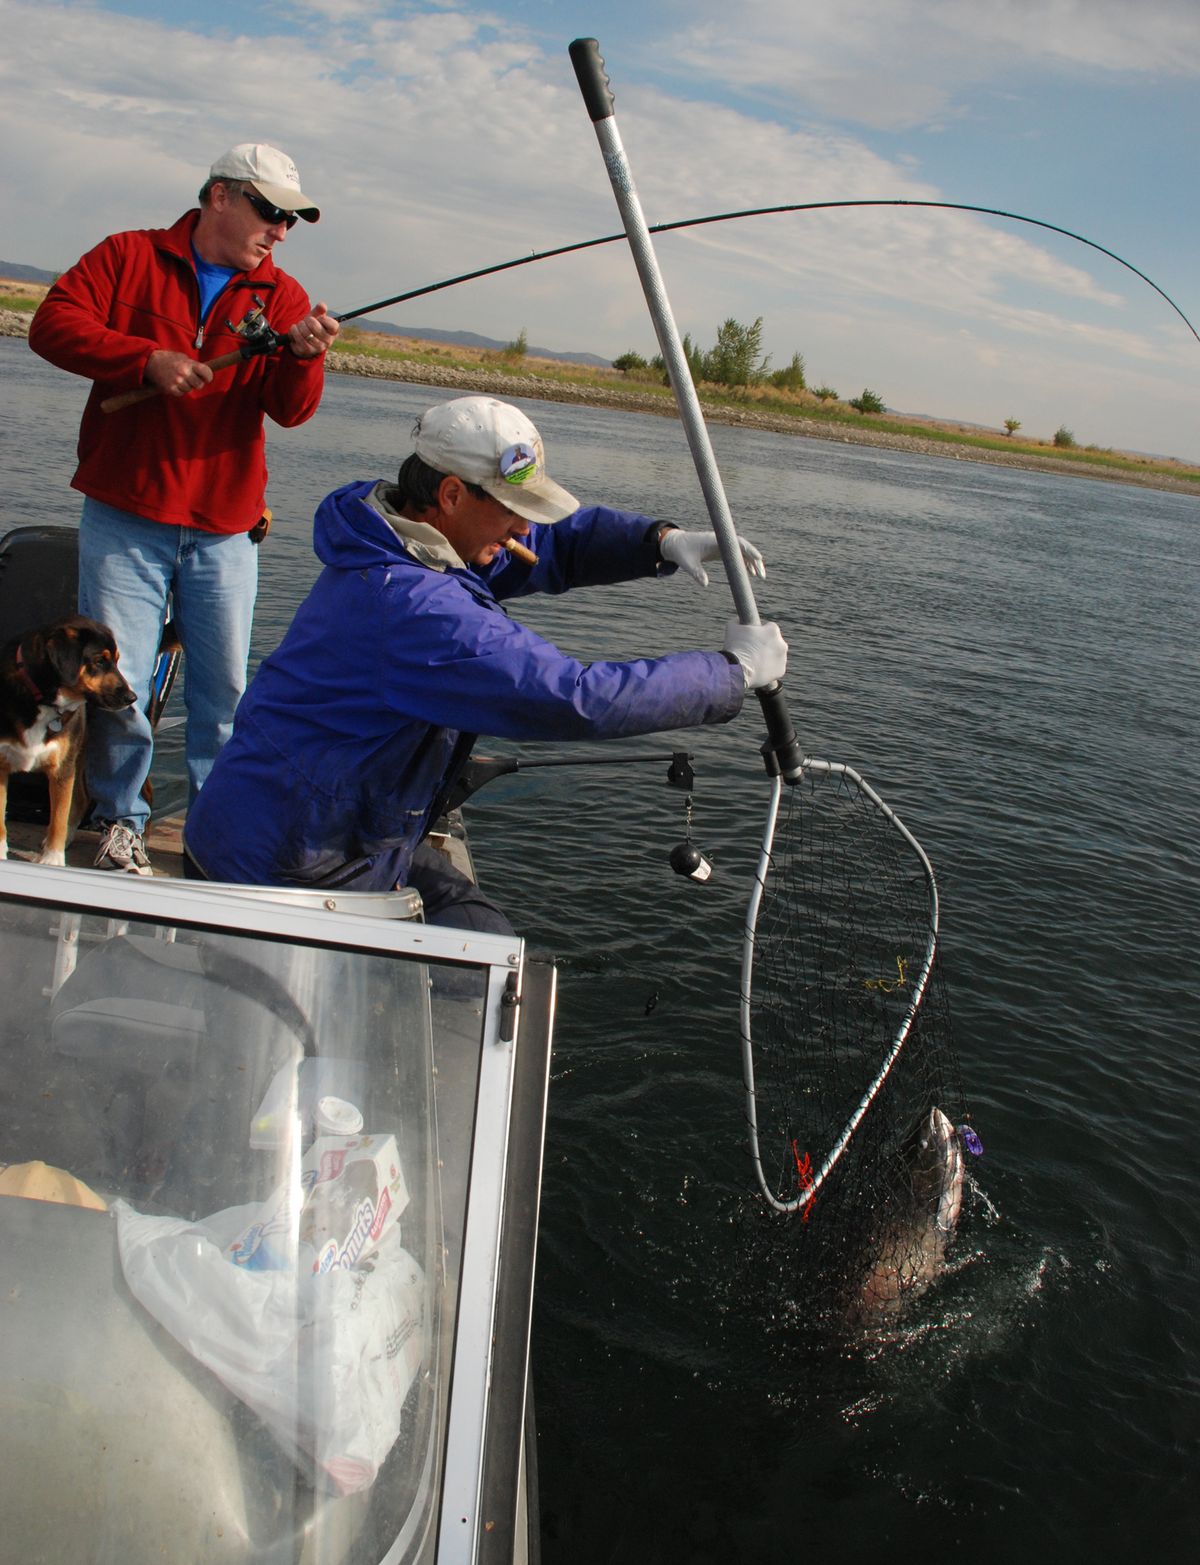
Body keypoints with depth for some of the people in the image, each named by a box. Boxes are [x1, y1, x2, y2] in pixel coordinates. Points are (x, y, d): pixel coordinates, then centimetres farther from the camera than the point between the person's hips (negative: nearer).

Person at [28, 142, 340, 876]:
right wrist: (148, 359, -18)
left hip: (225, 527, 2)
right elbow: (53, 324, -6)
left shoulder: (282, 296, 7)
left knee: (225, 690, 4)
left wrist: (303, 355, -27)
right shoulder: (129, 257, 4)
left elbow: (291, 410, -5)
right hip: (125, 518, -1)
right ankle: (121, 818, 15)